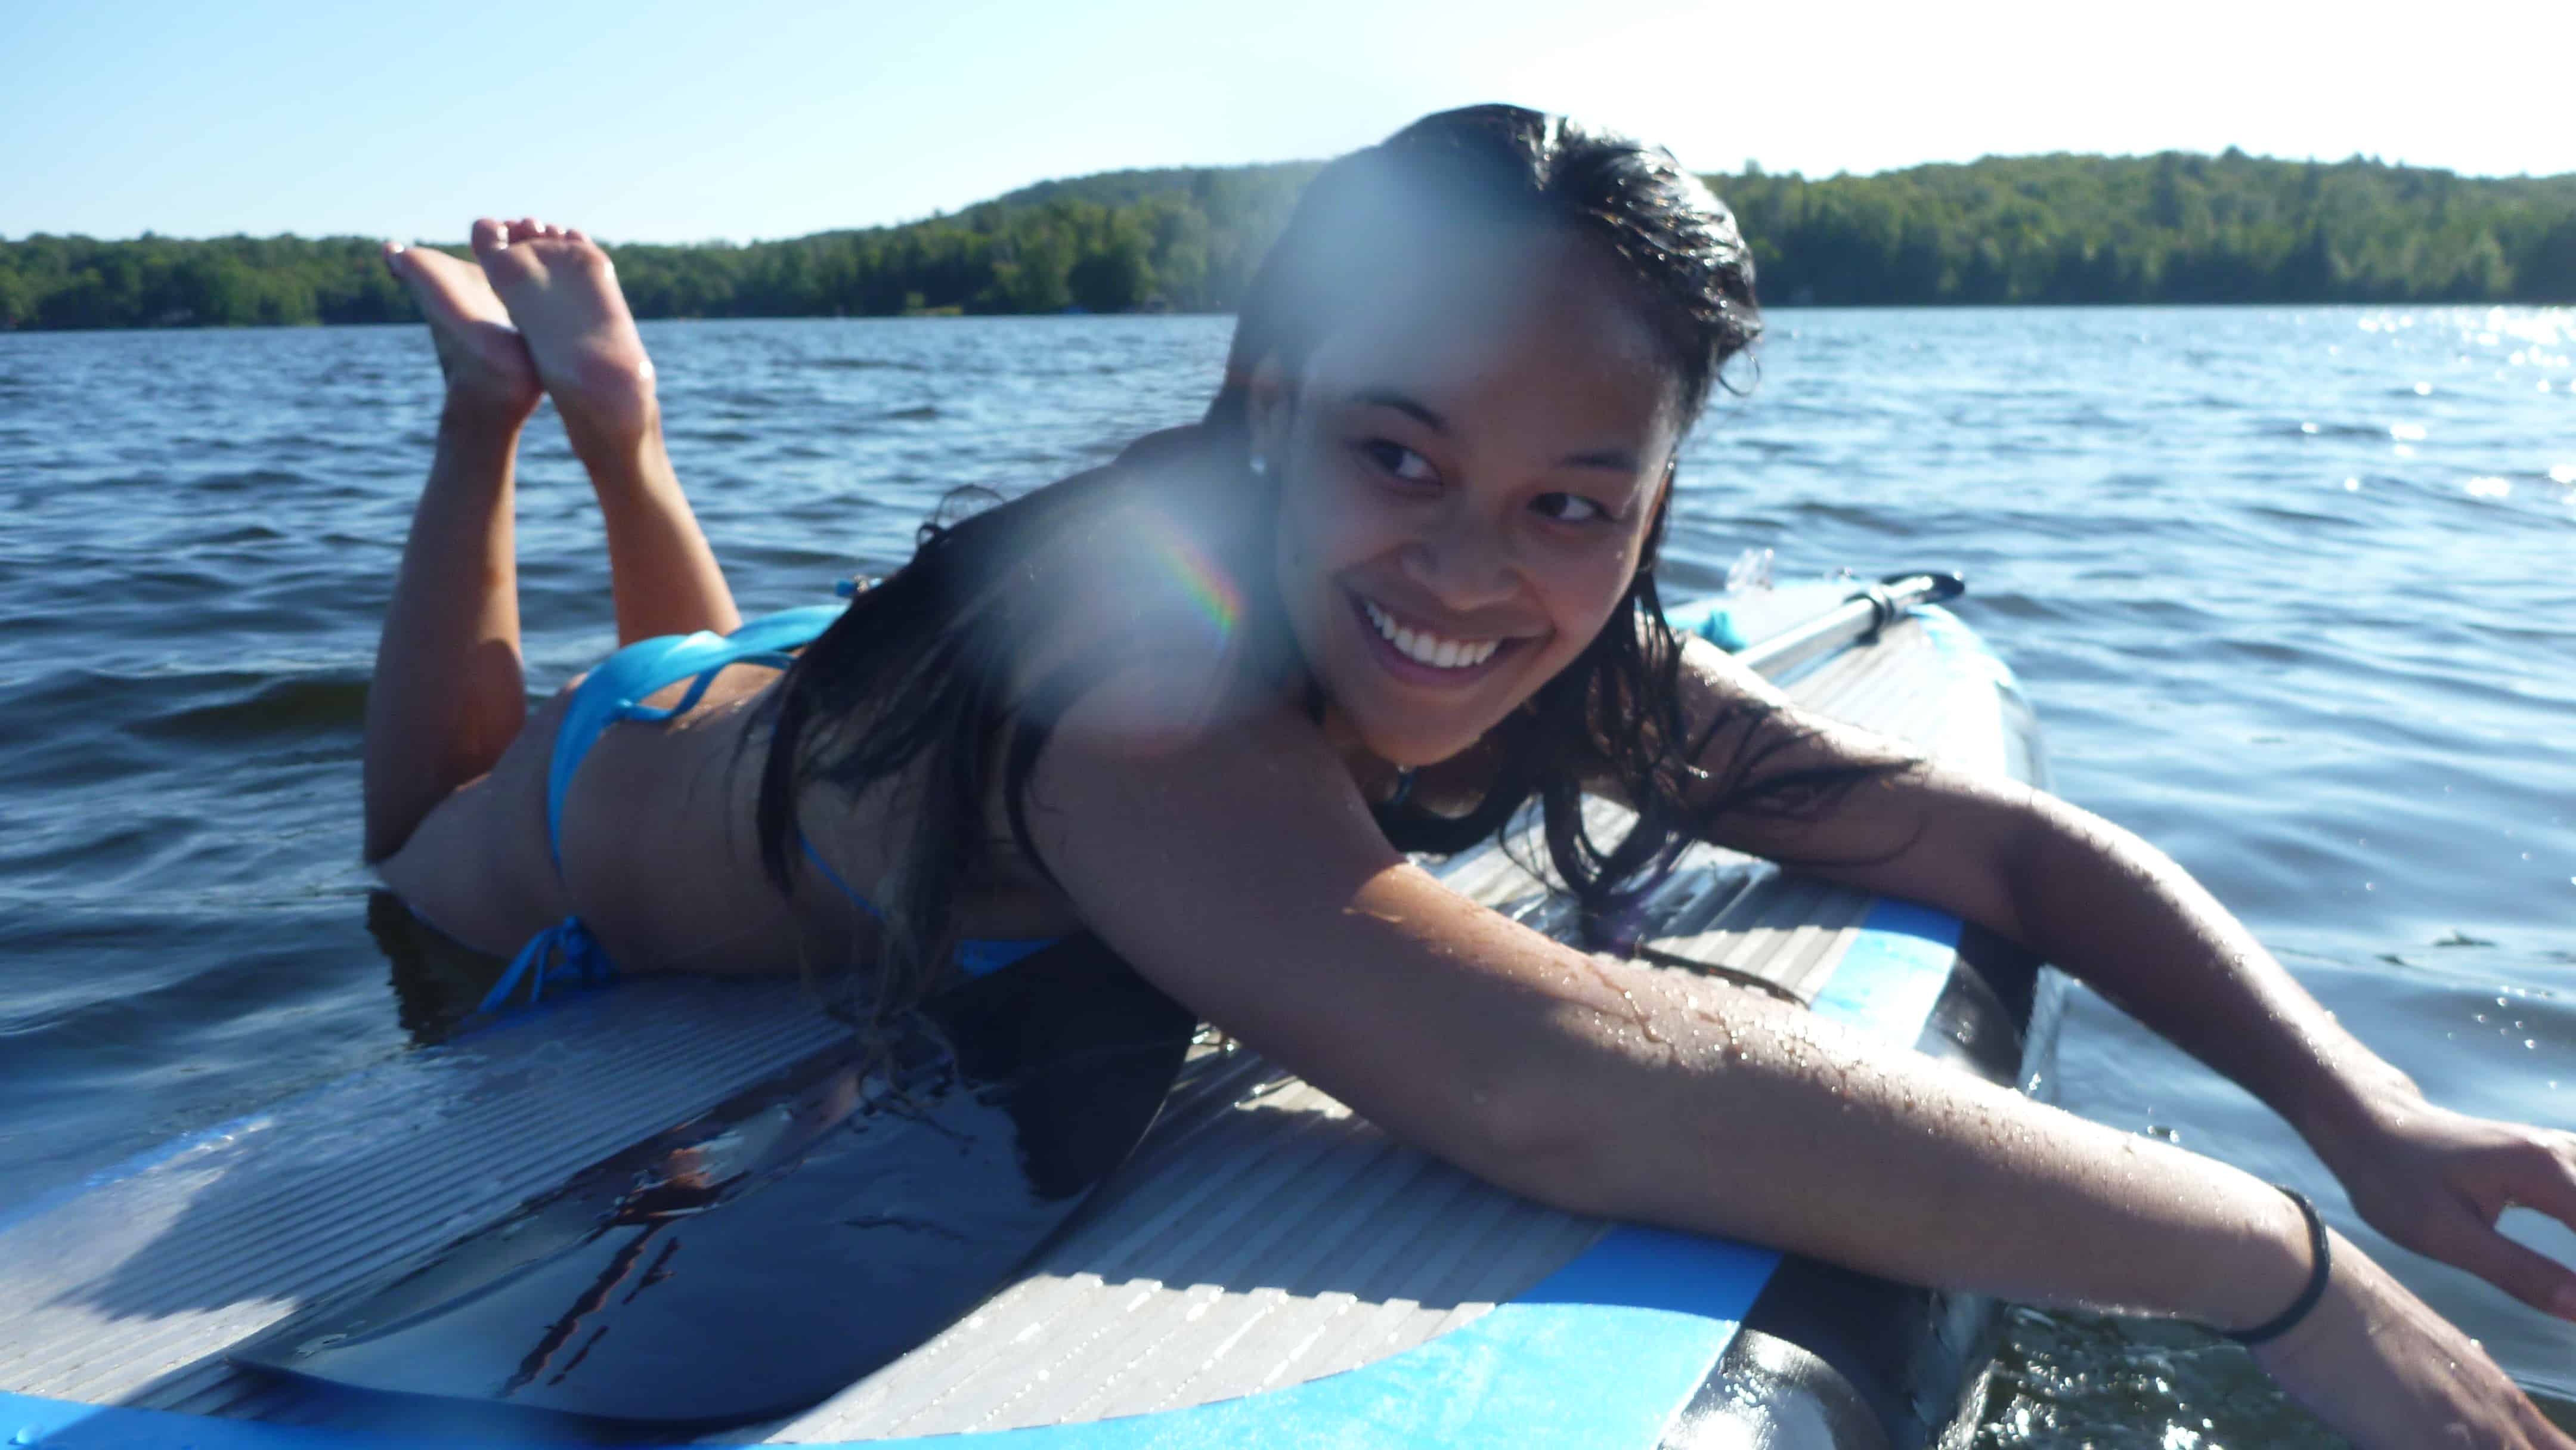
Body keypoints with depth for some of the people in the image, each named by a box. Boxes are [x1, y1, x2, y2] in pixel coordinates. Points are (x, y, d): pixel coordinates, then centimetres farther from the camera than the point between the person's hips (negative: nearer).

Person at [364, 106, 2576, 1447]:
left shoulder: (1584, 670, -29)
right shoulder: (1143, 695, -51)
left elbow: (2005, 840, -24)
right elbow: (1565, 1083, -65)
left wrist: (2370, 1115, -38)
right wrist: (2285, 1272, -57)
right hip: (615, 797, -4)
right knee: (418, 838, 28)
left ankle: (602, 411, 48)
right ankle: (546, 395, 33)